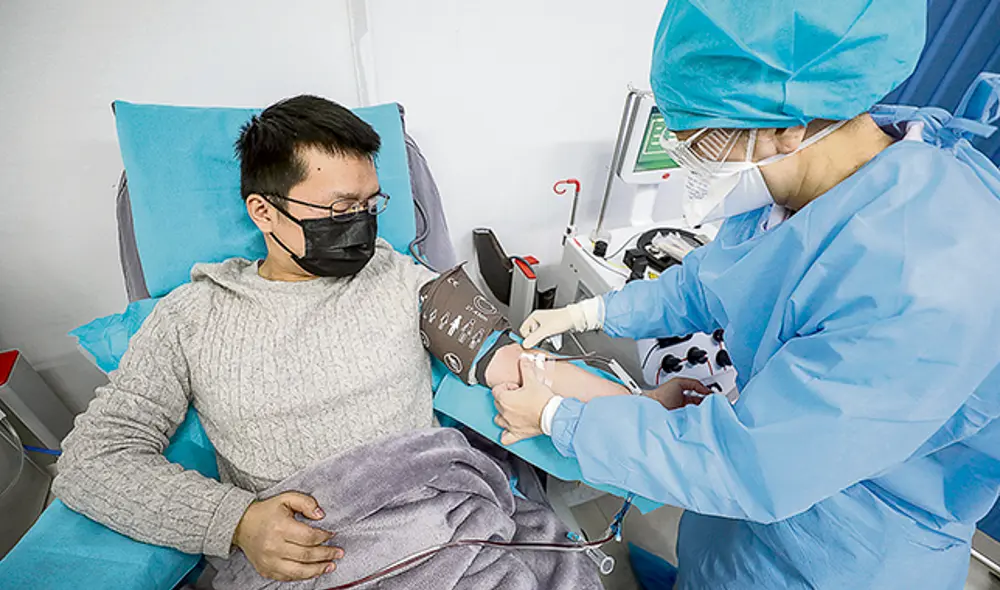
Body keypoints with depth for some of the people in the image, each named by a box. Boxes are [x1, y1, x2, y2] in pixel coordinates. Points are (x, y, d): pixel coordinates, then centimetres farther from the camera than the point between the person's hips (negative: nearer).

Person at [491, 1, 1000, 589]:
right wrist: (586, 313, -2)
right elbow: (706, 284, 1)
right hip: (773, 440, 6)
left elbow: (748, 462, -34)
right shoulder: (788, 179, -14)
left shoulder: (928, 291, -38)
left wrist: (555, 418, -26)